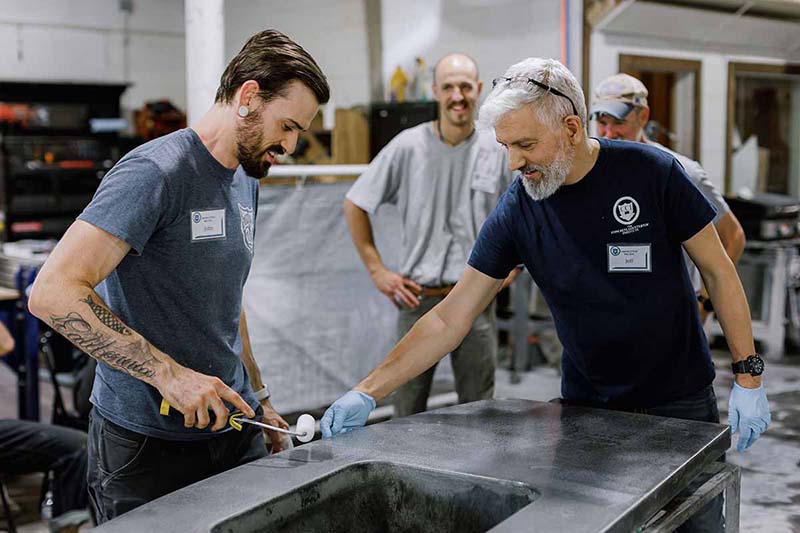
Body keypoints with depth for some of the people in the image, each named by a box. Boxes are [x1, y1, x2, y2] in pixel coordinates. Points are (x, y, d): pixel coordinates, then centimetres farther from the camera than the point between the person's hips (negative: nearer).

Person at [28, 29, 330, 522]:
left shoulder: (246, 181, 11)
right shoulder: (155, 173, -17)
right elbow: (52, 292, -25)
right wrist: (168, 373, -27)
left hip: (235, 430, 7)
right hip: (147, 445, -7)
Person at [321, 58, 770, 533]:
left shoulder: (652, 172, -14)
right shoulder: (516, 210, -10)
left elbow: (718, 272, -5)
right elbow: (450, 320, -9)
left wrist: (748, 377, -9)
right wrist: (368, 393, -15)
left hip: (682, 404, -1)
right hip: (585, 405, 1)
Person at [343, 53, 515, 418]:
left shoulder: (498, 154, 1)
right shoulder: (408, 147, -5)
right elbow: (354, 205, 1)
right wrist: (377, 270, -2)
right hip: (419, 299, -1)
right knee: (409, 411, 8)